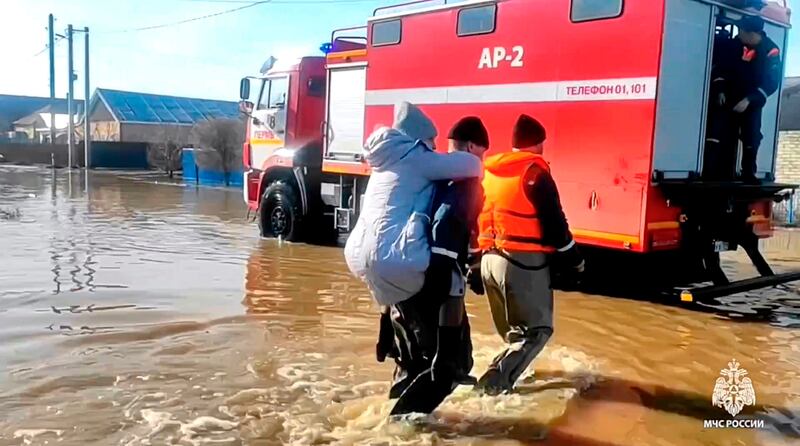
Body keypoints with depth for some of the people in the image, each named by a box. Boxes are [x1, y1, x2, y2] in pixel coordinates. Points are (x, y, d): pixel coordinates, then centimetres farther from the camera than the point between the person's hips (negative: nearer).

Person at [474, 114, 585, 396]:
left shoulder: (488, 172, 13)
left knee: (513, 329, 24)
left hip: (490, 259, 7)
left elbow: (479, 218, 18)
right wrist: (575, 261, 2)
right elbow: (555, 224, -10)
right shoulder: (535, 173, -9)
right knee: (537, 330, 2)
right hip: (523, 261, -7)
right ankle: (495, 381, -11)